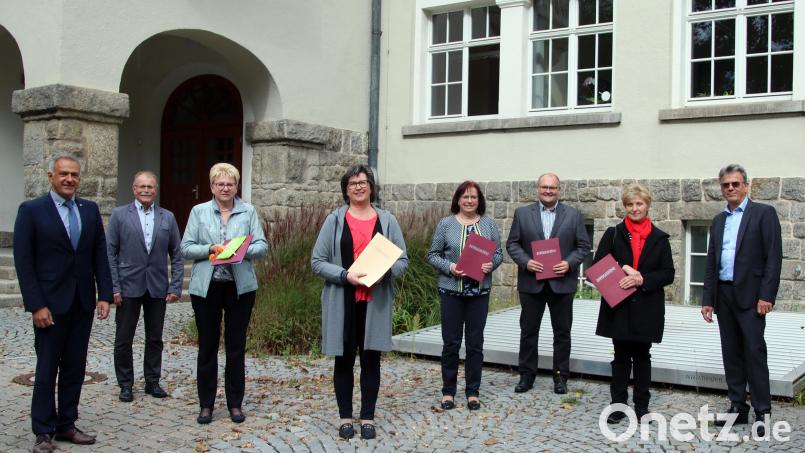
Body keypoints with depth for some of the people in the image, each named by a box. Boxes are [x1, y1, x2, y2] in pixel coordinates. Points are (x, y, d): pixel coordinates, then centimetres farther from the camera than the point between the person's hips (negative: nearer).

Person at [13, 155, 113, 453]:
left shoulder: (90, 210, 7)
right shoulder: (31, 210, -5)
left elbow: (100, 255, 8)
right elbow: (23, 261, -8)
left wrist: (104, 295, 0)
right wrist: (36, 305, -14)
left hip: (82, 303, 4)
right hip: (50, 303, -4)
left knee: (75, 368, 9)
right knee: (47, 369, 4)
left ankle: (66, 425, 20)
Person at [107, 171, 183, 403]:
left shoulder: (168, 217, 6)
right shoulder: (119, 214, 0)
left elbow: (176, 255, 7)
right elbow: (110, 253, -2)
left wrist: (176, 287, -1)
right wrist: (114, 287, -8)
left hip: (158, 287, 2)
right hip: (129, 286, -2)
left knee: (155, 339, 10)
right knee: (124, 339, 5)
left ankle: (152, 381, 23)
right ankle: (125, 384, 19)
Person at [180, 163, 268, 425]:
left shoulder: (248, 212, 6)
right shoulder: (199, 212, 6)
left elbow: (262, 246, -1)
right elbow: (186, 248, 0)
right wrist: (211, 249, -15)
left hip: (240, 287, 0)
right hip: (206, 287, 0)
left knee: (236, 346, 7)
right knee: (207, 346, 7)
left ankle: (235, 403, 17)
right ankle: (206, 404, 17)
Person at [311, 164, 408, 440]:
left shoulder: (387, 220, 6)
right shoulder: (334, 220, 3)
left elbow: (402, 260, 6)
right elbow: (317, 261, -1)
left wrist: (384, 271, -15)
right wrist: (345, 275, -16)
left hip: (375, 303, 1)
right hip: (342, 301, 0)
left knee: (371, 359, 4)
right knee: (344, 359, 6)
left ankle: (368, 418, 15)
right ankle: (345, 417, 17)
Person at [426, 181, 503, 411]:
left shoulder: (489, 224, 6)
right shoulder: (445, 224, 0)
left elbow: (498, 253, 9)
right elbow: (433, 255, 1)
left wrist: (491, 264, -12)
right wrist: (449, 267, -15)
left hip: (480, 291, 2)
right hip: (451, 290, -2)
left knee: (475, 343, 6)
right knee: (451, 342, 3)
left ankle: (473, 392, 16)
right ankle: (448, 392, 15)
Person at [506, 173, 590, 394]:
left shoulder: (574, 215, 4)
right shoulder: (522, 213, 5)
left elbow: (584, 246, 3)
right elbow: (512, 244, 3)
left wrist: (569, 263, -14)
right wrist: (525, 262, -13)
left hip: (562, 282, 0)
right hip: (531, 282, 0)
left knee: (562, 332, 7)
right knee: (528, 331, 7)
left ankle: (561, 376, 18)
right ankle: (526, 375, 18)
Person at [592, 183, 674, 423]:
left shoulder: (659, 238, 3)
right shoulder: (613, 234, 3)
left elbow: (668, 274, -1)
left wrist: (642, 279, -16)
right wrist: (623, 270, -17)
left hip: (647, 307, 0)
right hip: (618, 306, 0)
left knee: (642, 356, 10)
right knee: (621, 356, 6)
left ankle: (642, 405, 19)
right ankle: (618, 404, 14)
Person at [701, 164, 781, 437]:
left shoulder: (763, 213, -2)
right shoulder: (718, 221, 16)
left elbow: (773, 257, -8)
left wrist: (766, 296, -15)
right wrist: (708, 299, 11)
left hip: (750, 295, -6)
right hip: (724, 295, 6)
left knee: (754, 352, -6)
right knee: (731, 353, 8)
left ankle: (762, 411, 0)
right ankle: (738, 407, 15)